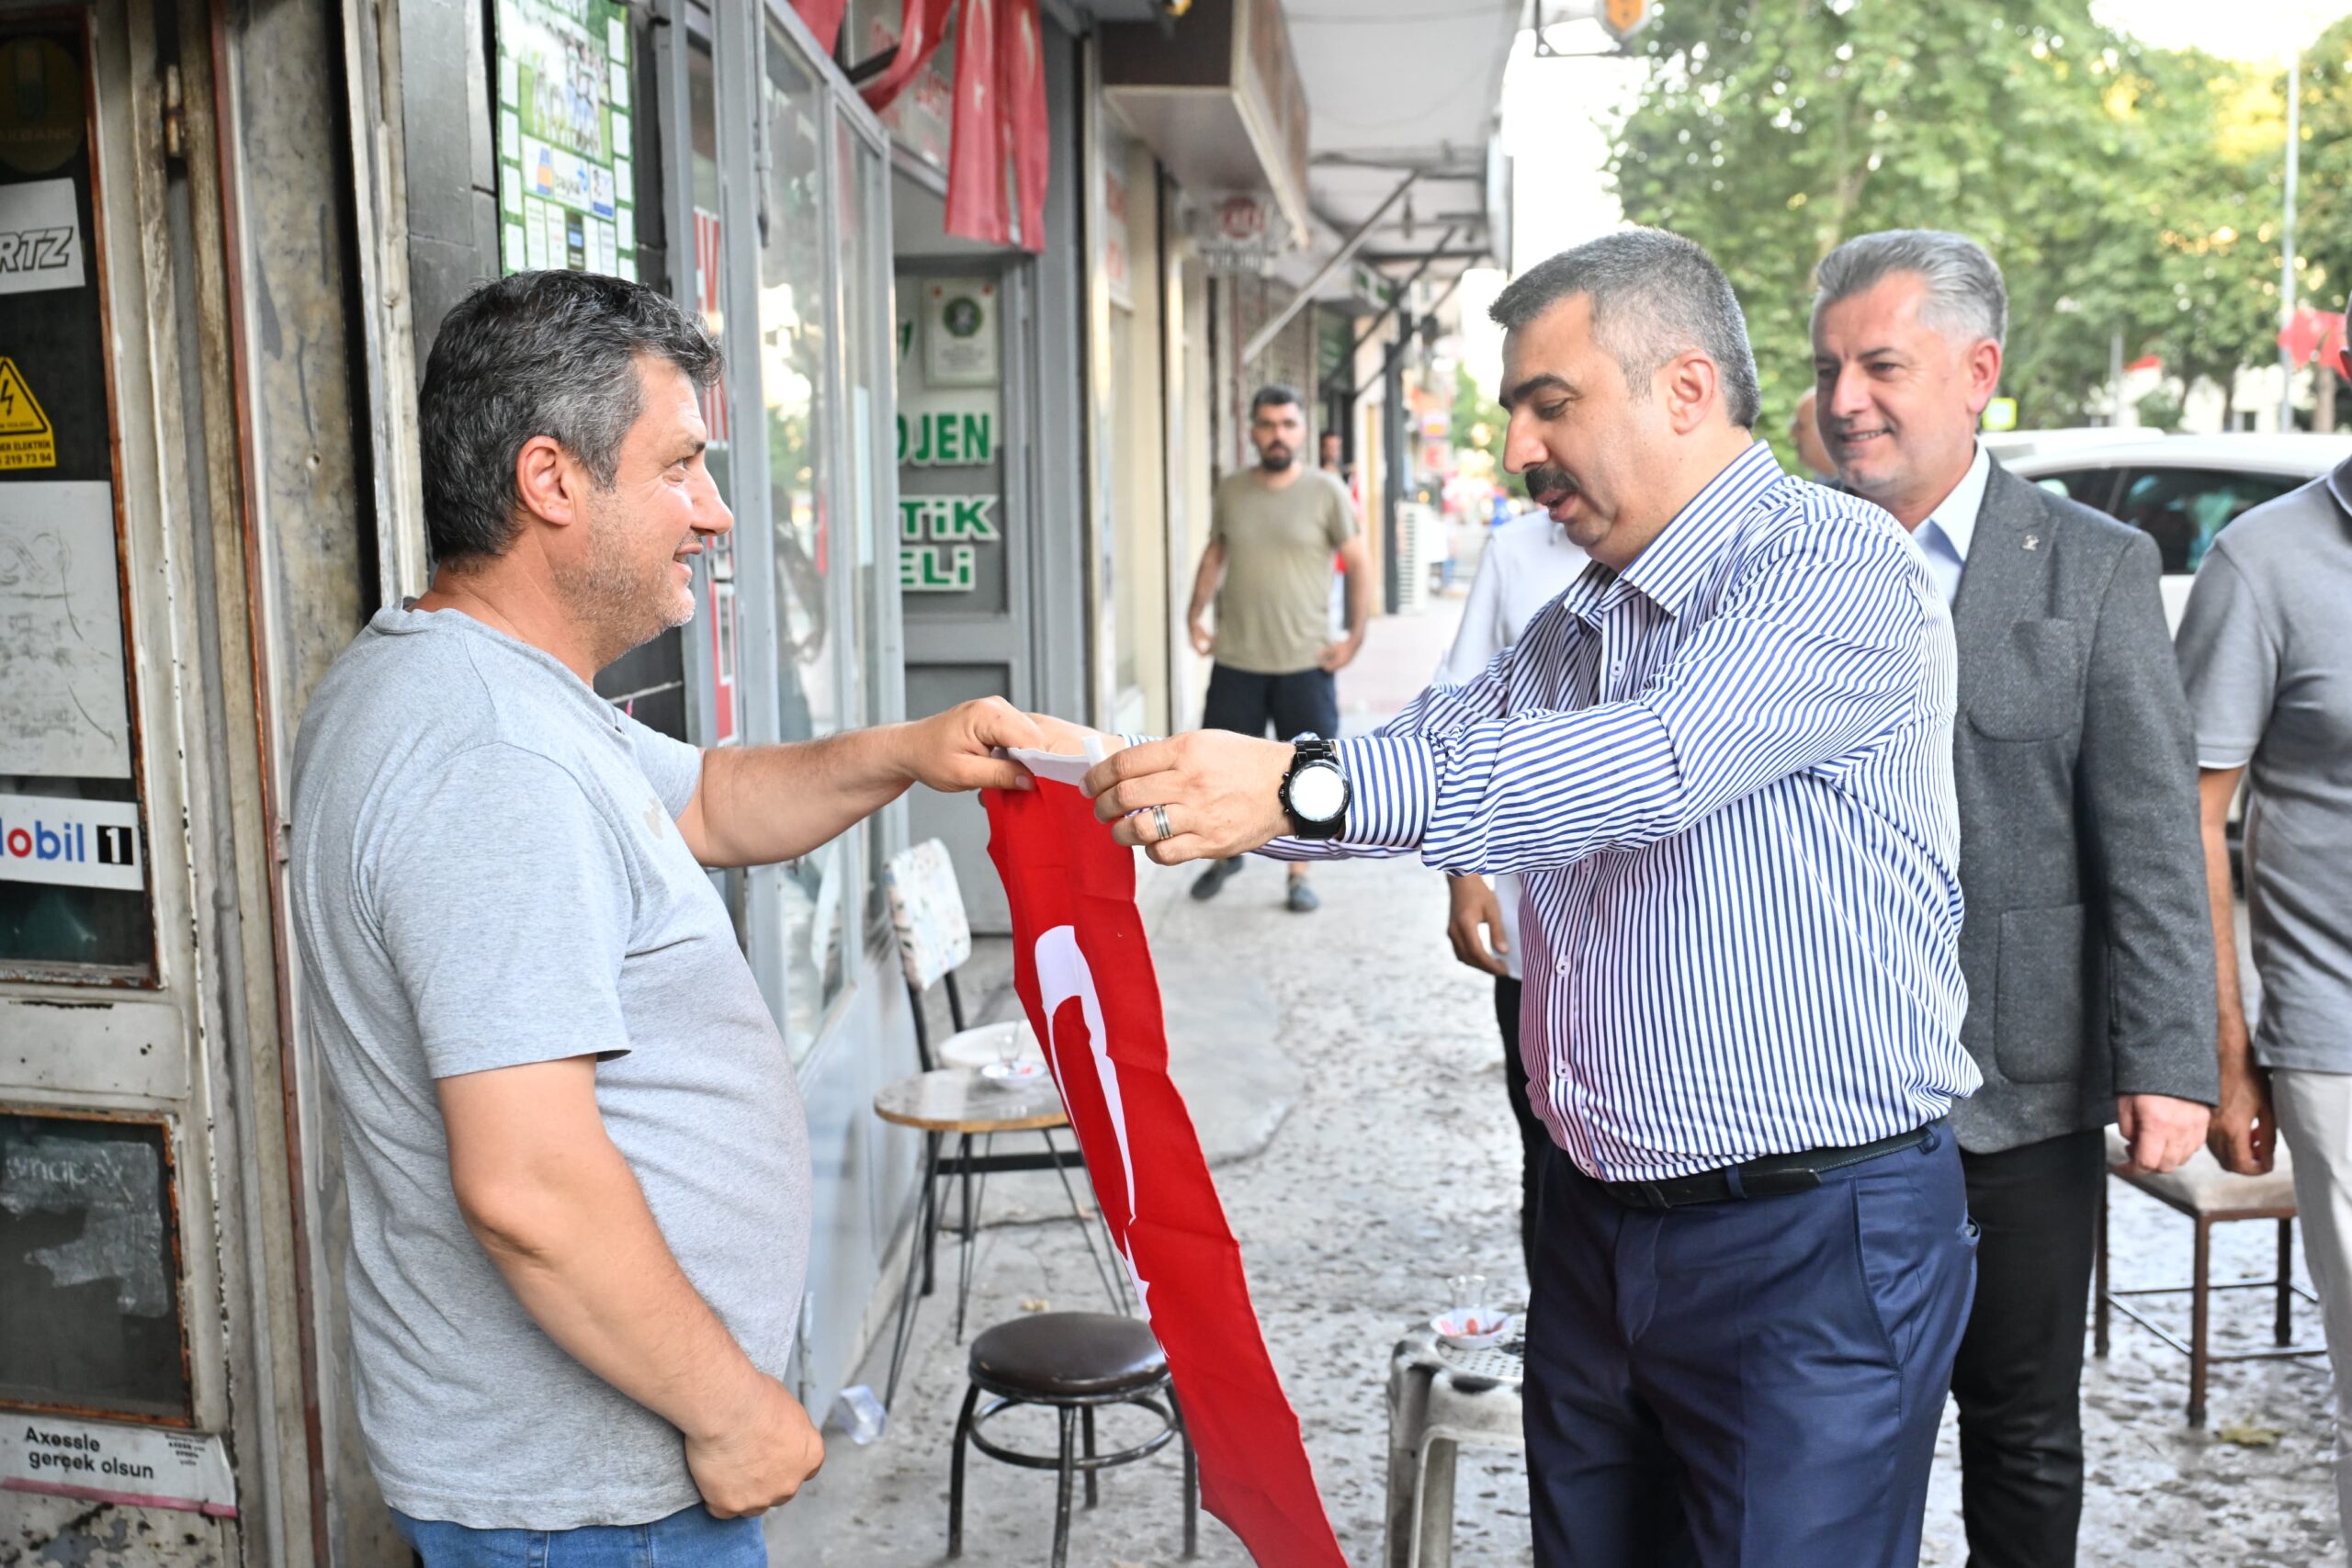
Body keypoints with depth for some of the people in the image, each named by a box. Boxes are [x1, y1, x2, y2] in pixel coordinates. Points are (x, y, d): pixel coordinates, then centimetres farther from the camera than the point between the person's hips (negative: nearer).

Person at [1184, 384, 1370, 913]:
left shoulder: (1327, 492, -4)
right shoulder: (1229, 491, 4)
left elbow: (1358, 566, 0)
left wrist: (1355, 637, -6)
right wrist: (1195, 616, 8)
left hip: (1306, 661, -2)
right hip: (1236, 658, 2)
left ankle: (1299, 874, 19)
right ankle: (1226, 854, 32)